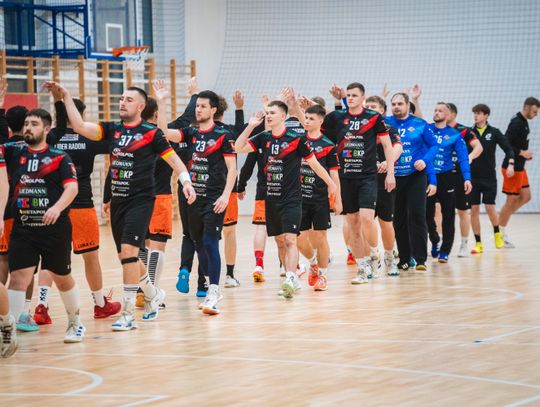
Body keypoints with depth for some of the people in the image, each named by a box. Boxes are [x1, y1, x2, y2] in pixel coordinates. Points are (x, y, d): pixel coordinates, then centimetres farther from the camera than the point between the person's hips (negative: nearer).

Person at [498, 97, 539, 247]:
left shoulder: (523, 122, 11)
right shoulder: (516, 123, -19)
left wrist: (525, 154, 6)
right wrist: (522, 153, -19)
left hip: (519, 167, 10)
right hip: (512, 167, -10)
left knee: (525, 197, 11)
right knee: (512, 200, -3)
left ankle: (500, 220, 19)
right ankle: (501, 233, 7)